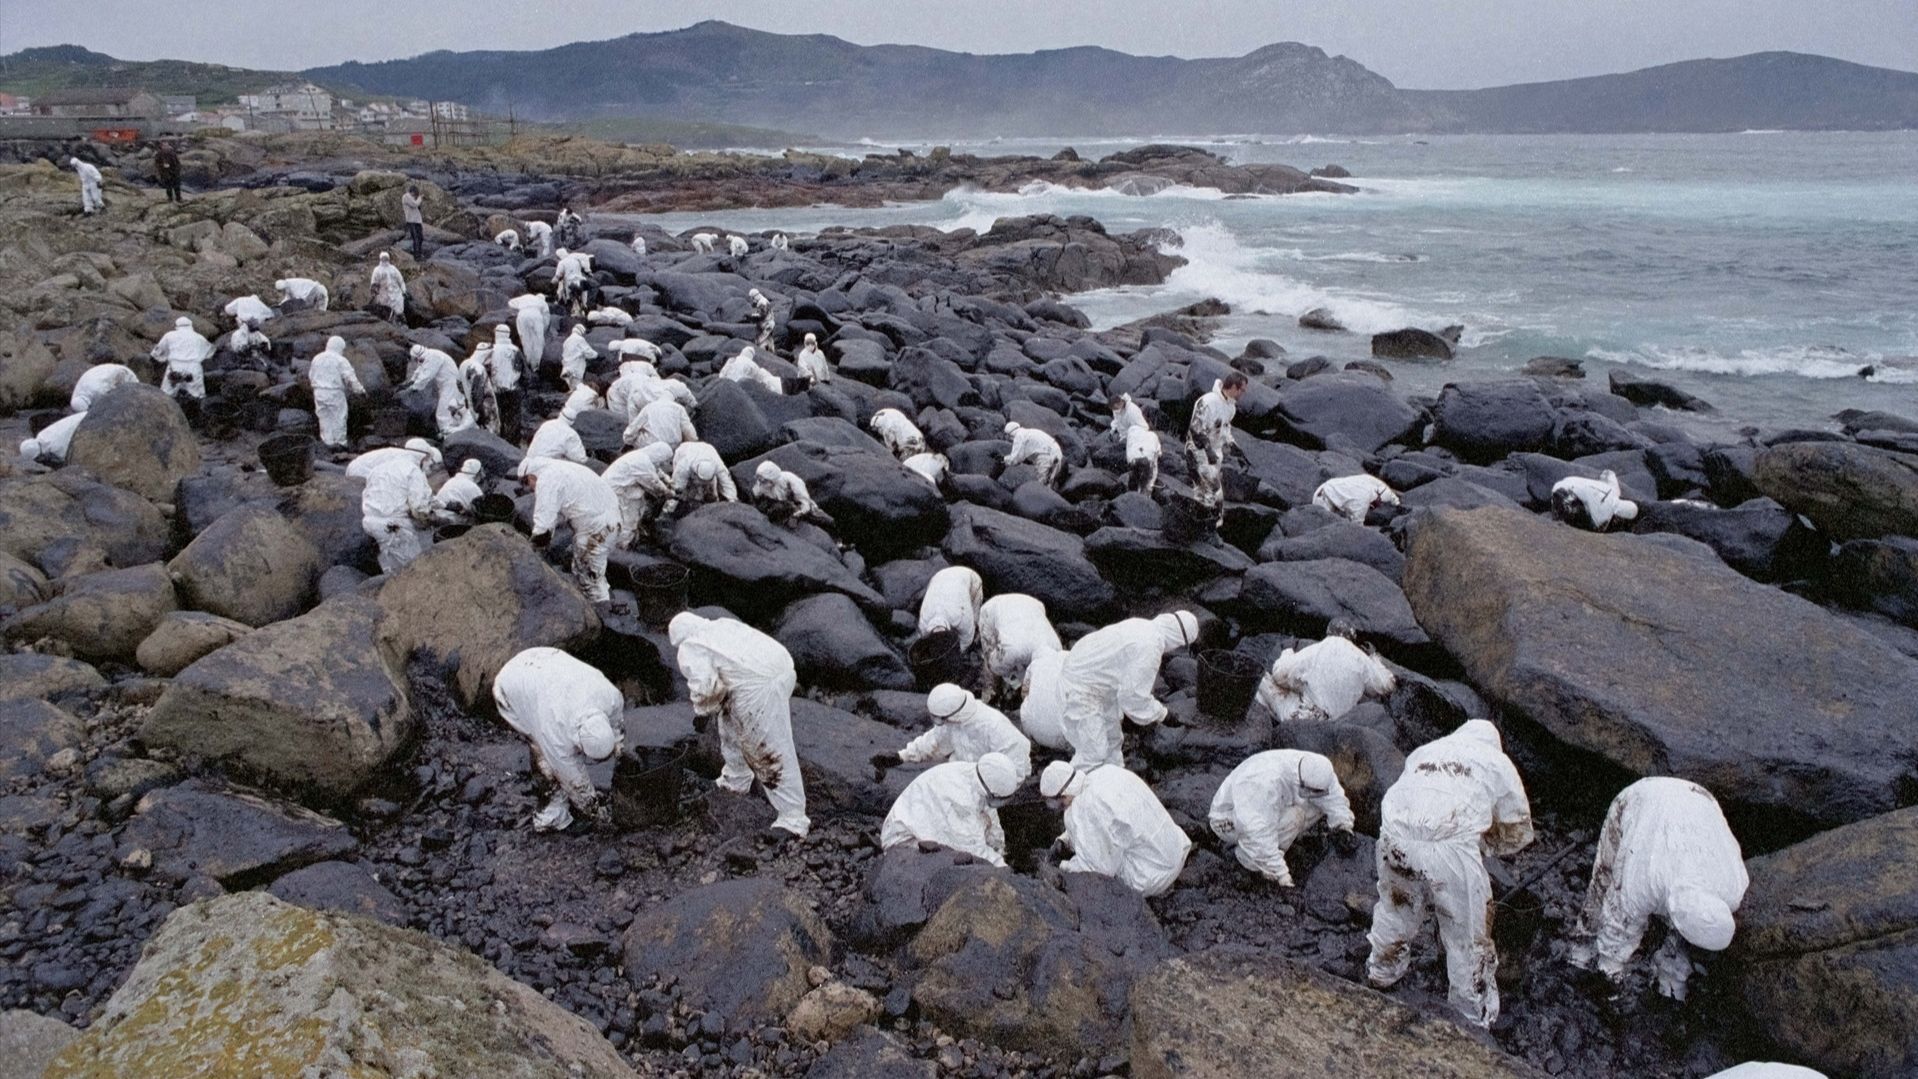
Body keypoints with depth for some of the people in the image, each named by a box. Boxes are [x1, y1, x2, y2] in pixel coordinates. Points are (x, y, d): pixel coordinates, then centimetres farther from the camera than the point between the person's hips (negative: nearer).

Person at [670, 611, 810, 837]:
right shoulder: (722, 624, 27)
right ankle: (735, 781, 45)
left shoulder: (689, 648, 2)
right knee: (732, 723, 29)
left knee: (771, 752, -1)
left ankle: (793, 820, 4)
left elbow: (703, 685, -14)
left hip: (758, 687, -9)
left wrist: (703, 710, 5)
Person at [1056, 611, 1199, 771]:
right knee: (1093, 752, -10)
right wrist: (1160, 713, -7)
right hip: (1079, 690, -11)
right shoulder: (1148, 649, -26)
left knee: (1112, 741, 20)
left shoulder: (1144, 626, 4)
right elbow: (1133, 696, -22)